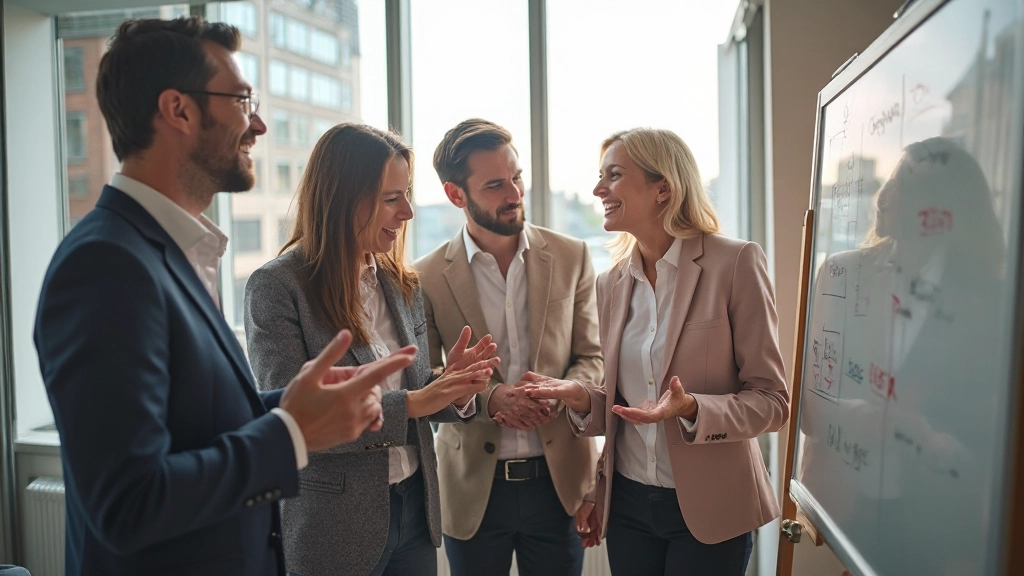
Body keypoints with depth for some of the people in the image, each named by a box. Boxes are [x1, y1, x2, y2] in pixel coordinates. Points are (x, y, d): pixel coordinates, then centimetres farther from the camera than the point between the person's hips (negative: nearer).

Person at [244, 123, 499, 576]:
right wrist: (409, 404, -22)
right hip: (335, 527, -5)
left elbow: (414, 395, 8)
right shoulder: (276, 286, -13)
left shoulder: (402, 284, 3)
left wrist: (453, 389, -13)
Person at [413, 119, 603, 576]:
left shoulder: (570, 257, -1)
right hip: (473, 487, -1)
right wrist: (488, 397, -19)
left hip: (559, 480, 1)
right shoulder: (428, 277, -6)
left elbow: (591, 356, 4)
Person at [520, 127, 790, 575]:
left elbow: (772, 401, -11)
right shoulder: (611, 284, 4)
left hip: (706, 510, -4)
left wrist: (690, 408, -27)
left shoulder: (735, 263, -12)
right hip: (628, 504, 5)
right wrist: (582, 400, -10)